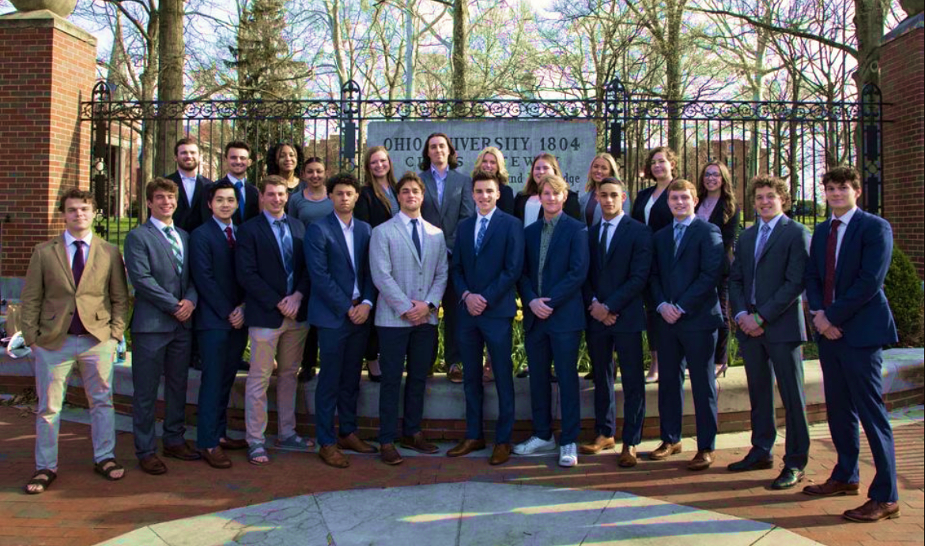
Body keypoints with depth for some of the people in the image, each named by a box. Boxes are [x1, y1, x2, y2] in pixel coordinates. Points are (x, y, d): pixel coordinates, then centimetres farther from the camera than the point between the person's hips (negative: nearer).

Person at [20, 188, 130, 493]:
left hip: (98, 340, 0)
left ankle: (104, 459, 22)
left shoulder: (110, 253, 5)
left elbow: (120, 298, 7)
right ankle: (45, 468, 17)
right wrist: (31, 337, -2)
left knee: (102, 401, 8)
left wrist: (115, 334, -2)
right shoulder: (44, 252, 5)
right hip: (54, 341, 0)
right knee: (48, 407, 6)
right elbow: (31, 299, 5)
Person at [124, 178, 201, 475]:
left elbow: (194, 275, 14)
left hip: (182, 322, 6)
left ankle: (174, 440, 26)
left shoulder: (185, 237, 16)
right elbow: (141, 278, -13)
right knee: (146, 391, 1)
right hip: (151, 324, -6)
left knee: (178, 386, 13)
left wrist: (191, 300, -7)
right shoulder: (138, 236, -3)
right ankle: (146, 450, 10)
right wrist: (174, 306, -14)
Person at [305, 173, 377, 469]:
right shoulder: (318, 229, -5)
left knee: (351, 379, 13)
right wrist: (347, 308, -12)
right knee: (330, 381, 0)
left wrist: (367, 303, -5)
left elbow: (370, 271, 10)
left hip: (360, 314, 5)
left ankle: (348, 433, 25)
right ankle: (327, 443, 9)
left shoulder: (364, 229, 12)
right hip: (332, 316, -5)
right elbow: (320, 275, -11)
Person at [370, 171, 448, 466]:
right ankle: (387, 441, 7)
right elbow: (381, 275, -9)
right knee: (391, 380, 0)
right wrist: (406, 308, -14)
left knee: (419, 378, 11)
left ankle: (412, 433, 23)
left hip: (426, 317, 4)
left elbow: (442, 274, 9)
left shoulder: (436, 234, 12)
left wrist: (428, 304, -7)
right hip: (393, 318, -4)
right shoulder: (383, 232, 0)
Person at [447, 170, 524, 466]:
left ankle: (503, 440, 10)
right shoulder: (464, 226, 13)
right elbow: (457, 268, 12)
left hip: (497, 311, -5)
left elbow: (513, 269, -9)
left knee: (503, 377, 2)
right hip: (468, 310, 5)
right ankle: (474, 435, 21)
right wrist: (466, 295, -6)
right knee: (471, 377, 11)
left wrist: (486, 298, -14)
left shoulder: (511, 225, -3)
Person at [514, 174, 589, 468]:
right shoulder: (530, 231, 14)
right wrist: (531, 300, -7)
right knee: (538, 377, 11)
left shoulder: (576, 229, -2)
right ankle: (543, 435, 24)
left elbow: (578, 272, -10)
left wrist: (550, 301, -15)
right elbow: (522, 272, 10)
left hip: (564, 314, -5)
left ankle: (568, 442, 7)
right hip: (534, 315, 5)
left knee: (567, 378, -1)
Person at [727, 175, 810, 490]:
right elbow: (735, 279, 14)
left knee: (792, 395, -1)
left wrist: (761, 317, -15)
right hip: (749, 325, 6)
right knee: (759, 392, 13)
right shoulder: (746, 237, 16)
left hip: (782, 325, -6)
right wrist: (741, 315, -3)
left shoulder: (796, 234, -4)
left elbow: (796, 282, -12)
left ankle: (795, 463, 6)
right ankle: (761, 452, 24)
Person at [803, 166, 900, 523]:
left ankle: (885, 497, 0)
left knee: (871, 411, -6)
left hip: (860, 330, -7)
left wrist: (833, 316, -14)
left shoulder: (875, 227, -6)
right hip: (828, 330, 7)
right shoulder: (821, 232, 16)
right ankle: (846, 477, 28)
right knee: (838, 408, 14)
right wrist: (818, 313, -6)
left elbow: (870, 281, -15)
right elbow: (812, 276, 11)